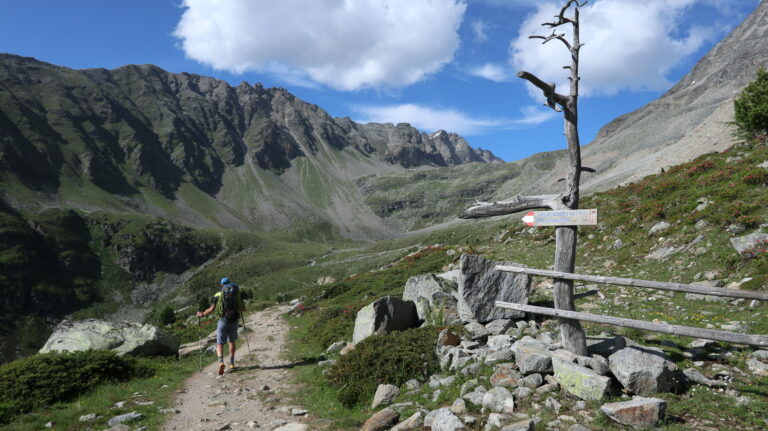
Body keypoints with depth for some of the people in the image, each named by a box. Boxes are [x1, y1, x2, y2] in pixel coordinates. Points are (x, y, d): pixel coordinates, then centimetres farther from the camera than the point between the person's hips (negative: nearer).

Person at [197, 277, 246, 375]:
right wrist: (239, 310, 34)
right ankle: (231, 363, 24)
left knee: (220, 344, 5)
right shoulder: (237, 293, 9)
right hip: (234, 321, 2)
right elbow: (243, 309, 11)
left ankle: (221, 362, -20)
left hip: (223, 321, -2)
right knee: (231, 341, 23)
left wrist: (202, 314, 8)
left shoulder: (218, 295, 3)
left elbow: (212, 309, -8)